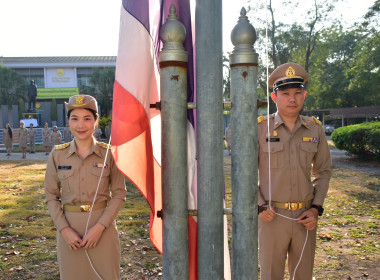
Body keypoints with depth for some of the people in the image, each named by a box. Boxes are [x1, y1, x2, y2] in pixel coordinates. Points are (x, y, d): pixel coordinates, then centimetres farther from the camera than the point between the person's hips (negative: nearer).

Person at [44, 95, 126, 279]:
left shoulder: (108, 153, -5)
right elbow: (51, 196, 3)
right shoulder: (57, 155, 0)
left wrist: (100, 226, -12)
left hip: (103, 227, -1)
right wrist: (64, 229, -8)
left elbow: (119, 194, -3)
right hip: (69, 229, 1)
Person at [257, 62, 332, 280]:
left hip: (305, 218, 3)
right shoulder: (260, 128, -6)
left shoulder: (315, 129, 2)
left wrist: (316, 209, -1)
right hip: (272, 216, -3)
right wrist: (260, 206, -9)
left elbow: (323, 171, 10)